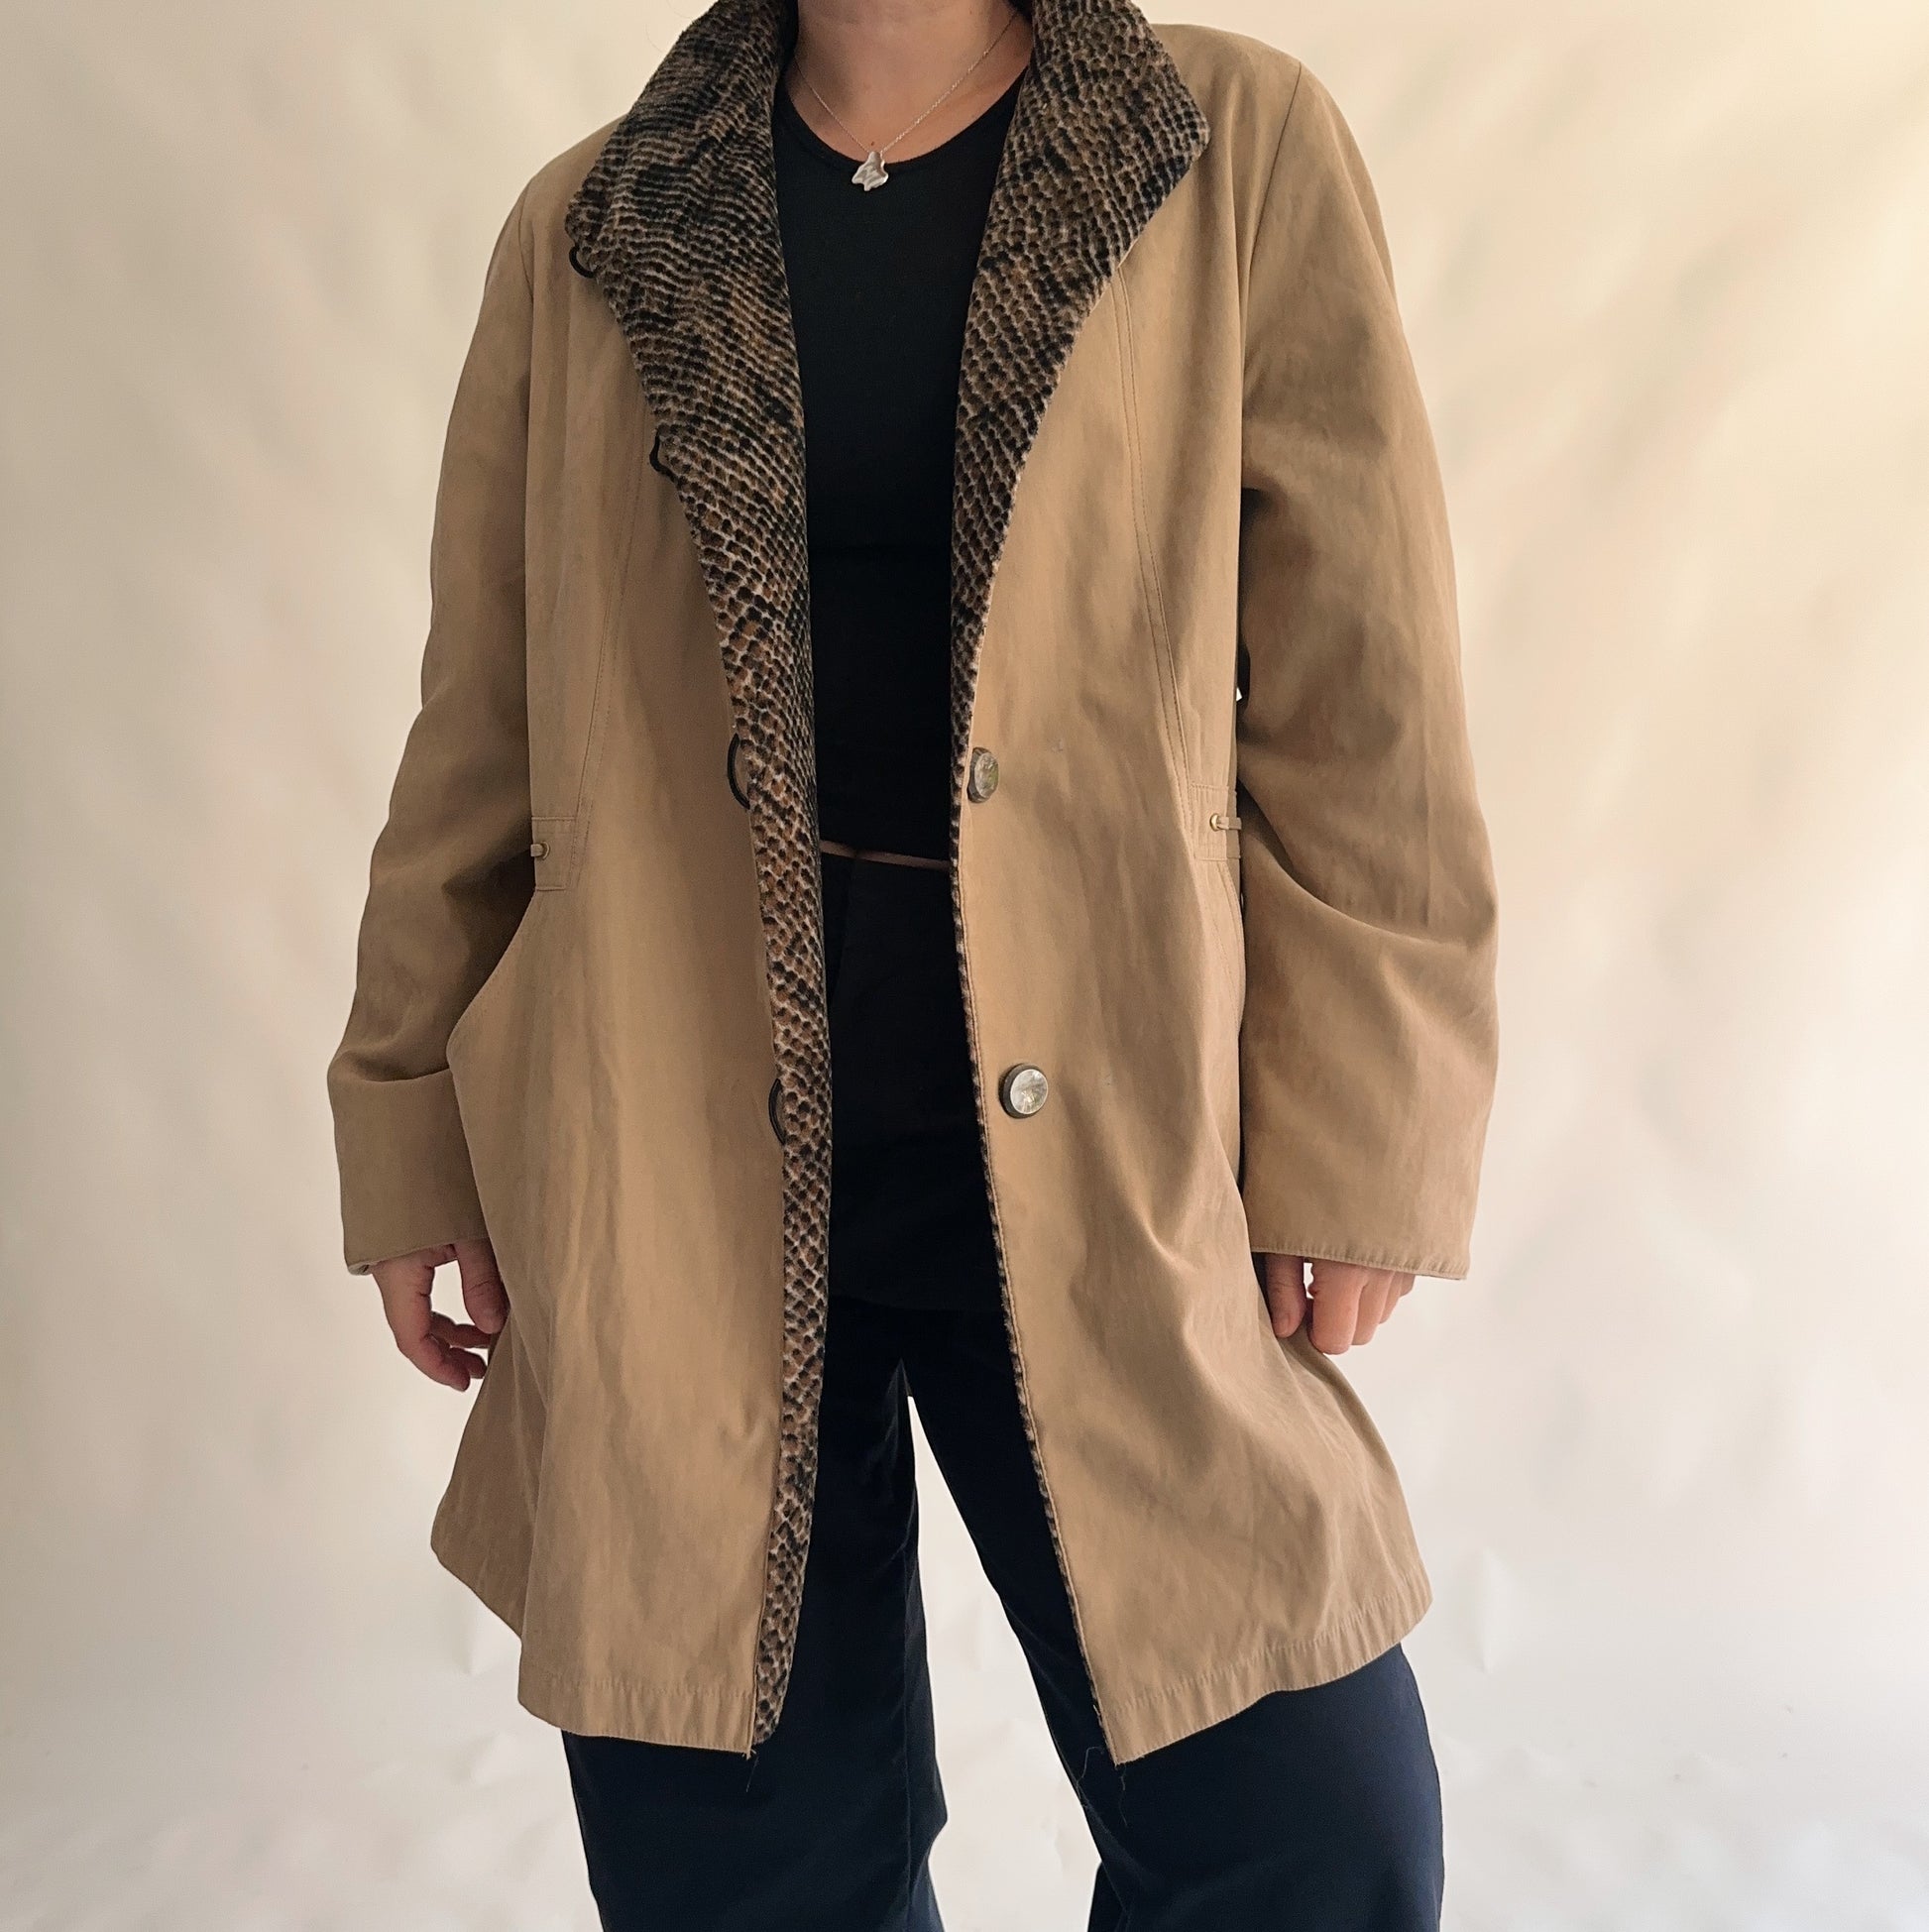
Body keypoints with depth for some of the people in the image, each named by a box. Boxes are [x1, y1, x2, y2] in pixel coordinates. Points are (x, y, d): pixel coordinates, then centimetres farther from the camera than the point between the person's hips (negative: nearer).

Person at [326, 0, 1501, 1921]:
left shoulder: (1244, 154, 3)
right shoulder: (581, 231, 8)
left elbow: (1359, 703, -2)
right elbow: (478, 738, 11)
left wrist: (1359, 1147, -6)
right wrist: (412, 1127, 10)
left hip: (1111, 1167, -1)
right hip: (683, 1193, 2)